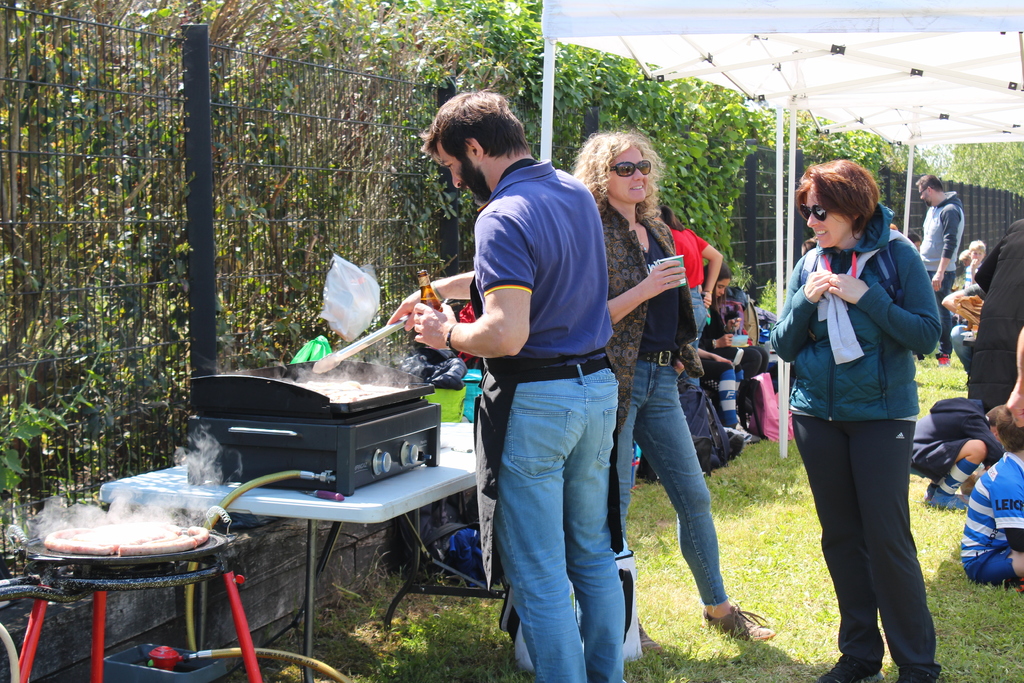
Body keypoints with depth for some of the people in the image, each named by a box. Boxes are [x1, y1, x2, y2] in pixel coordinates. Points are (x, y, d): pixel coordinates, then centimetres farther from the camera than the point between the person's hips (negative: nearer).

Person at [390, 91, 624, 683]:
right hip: (599, 389, 9)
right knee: (595, 557, 18)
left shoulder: (504, 217, -18)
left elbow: (506, 334, -27)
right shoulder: (576, 191, 10)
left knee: (540, 578, 0)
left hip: (534, 404, -9)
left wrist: (448, 334, -8)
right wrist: (440, 290, 29)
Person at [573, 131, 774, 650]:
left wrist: (679, 354, 16)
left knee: (694, 496, 12)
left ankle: (717, 605, 25)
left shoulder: (657, 232, 14)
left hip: (661, 379, 8)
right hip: (616, 378, -7)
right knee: (614, 505, 0)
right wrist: (642, 291, -21)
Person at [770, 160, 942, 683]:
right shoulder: (810, 264, 6)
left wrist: (865, 297, -18)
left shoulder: (896, 255, -6)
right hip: (818, 412, 5)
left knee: (887, 538, -6)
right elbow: (784, 347, 7)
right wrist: (805, 301, -10)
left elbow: (927, 334, -11)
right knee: (840, 537, 10)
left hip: (882, 413, -4)